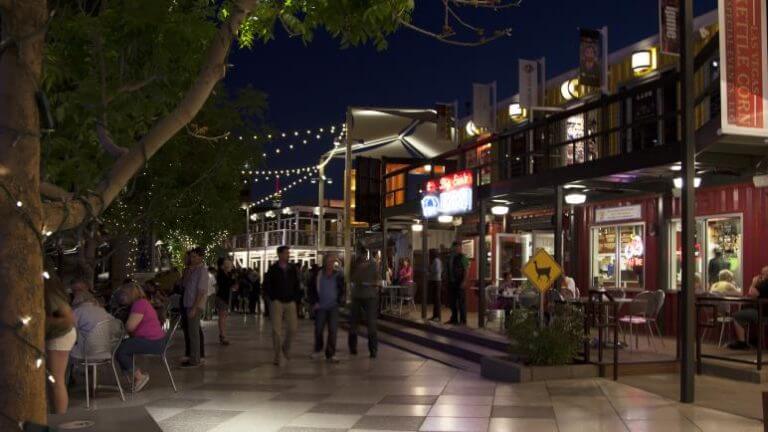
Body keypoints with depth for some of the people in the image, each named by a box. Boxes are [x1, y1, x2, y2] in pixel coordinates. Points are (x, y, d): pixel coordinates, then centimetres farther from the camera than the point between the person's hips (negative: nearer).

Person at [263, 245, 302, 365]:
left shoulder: (293, 269, 7)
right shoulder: (273, 269, -2)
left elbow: (297, 285, 14)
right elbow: (266, 285, -2)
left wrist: (295, 297, 3)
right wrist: (273, 298, -6)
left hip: (290, 302, 3)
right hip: (277, 302, -3)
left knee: (293, 328, 0)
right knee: (277, 329, -5)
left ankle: (286, 348, 26)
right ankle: (278, 356, 1)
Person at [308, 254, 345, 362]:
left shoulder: (338, 276, 3)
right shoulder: (317, 275, 1)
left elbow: (342, 291, 10)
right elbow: (311, 290, 6)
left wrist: (340, 301, -2)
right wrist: (314, 302, -2)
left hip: (333, 307, 0)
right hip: (320, 307, 0)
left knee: (333, 330, -3)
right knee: (318, 329, 5)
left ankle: (330, 354, 5)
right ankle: (318, 350, 29)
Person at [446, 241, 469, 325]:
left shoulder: (463, 257, -7)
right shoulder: (451, 258, 15)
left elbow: (466, 271, -13)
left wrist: (464, 282, -20)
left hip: (460, 283, -8)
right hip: (451, 283, 8)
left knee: (461, 302, -2)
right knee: (452, 302, 12)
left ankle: (463, 320, 3)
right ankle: (454, 319, 22)